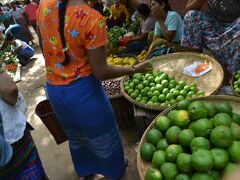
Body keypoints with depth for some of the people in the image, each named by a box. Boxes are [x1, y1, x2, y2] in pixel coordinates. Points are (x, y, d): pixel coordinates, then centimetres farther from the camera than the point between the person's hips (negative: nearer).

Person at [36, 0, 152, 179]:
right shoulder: (92, 18, -22)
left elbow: (45, 49, 9)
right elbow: (100, 71, -20)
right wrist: (134, 69, -8)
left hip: (53, 90, 7)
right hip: (82, 90, -6)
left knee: (75, 136, 29)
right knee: (102, 137, 21)